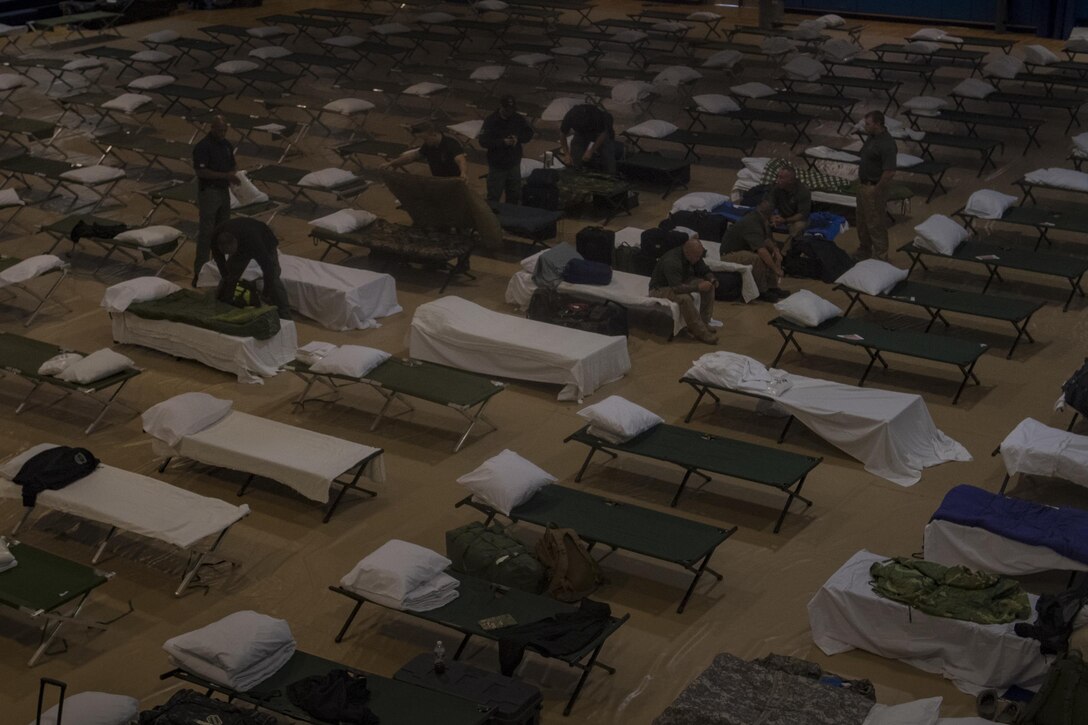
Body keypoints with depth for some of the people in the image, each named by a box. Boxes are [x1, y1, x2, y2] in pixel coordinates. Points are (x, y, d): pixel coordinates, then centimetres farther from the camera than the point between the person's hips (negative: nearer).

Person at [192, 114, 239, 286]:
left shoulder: (226, 144, 8)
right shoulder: (203, 147, -16)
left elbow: (233, 164, 19)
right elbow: (201, 171, -22)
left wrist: (235, 173, -4)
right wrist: (225, 176, -25)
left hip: (224, 191, 8)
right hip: (208, 192, -8)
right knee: (206, 232, -8)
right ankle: (199, 273, -5)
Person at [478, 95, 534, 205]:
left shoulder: (518, 119, -1)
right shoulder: (490, 121, -13)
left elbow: (529, 134, 6)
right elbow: (483, 141, -19)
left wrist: (518, 138, -16)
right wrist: (502, 142, -29)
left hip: (514, 164, 4)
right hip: (497, 166, -4)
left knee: (514, 197, 16)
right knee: (493, 197, 1)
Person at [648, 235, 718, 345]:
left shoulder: (695, 256, -8)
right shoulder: (671, 261, -34)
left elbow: (706, 271, 7)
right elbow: (677, 288, -40)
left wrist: (712, 280, -16)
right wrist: (698, 287, -38)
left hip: (681, 282, 9)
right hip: (660, 289, -9)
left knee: (709, 286, -10)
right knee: (684, 298, -38)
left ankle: (704, 323, -5)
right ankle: (700, 333, -28)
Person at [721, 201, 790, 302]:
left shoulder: (761, 220, 1)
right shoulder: (751, 223, -30)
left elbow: (766, 240, 15)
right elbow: (761, 250, -39)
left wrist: (775, 250, -7)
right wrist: (776, 269, -35)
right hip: (729, 255, -10)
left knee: (774, 253, 3)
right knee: (757, 258, -36)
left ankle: (772, 286, 2)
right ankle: (762, 292, -21)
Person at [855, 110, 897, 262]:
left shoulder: (886, 144, -25)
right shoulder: (872, 137, 4)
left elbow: (890, 172, -28)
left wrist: (876, 190, -21)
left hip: (874, 188, -10)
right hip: (863, 184, 10)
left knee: (876, 224, 0)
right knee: (862, 221, 21)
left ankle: (880, 257, 10)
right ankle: (864, 251, 37)